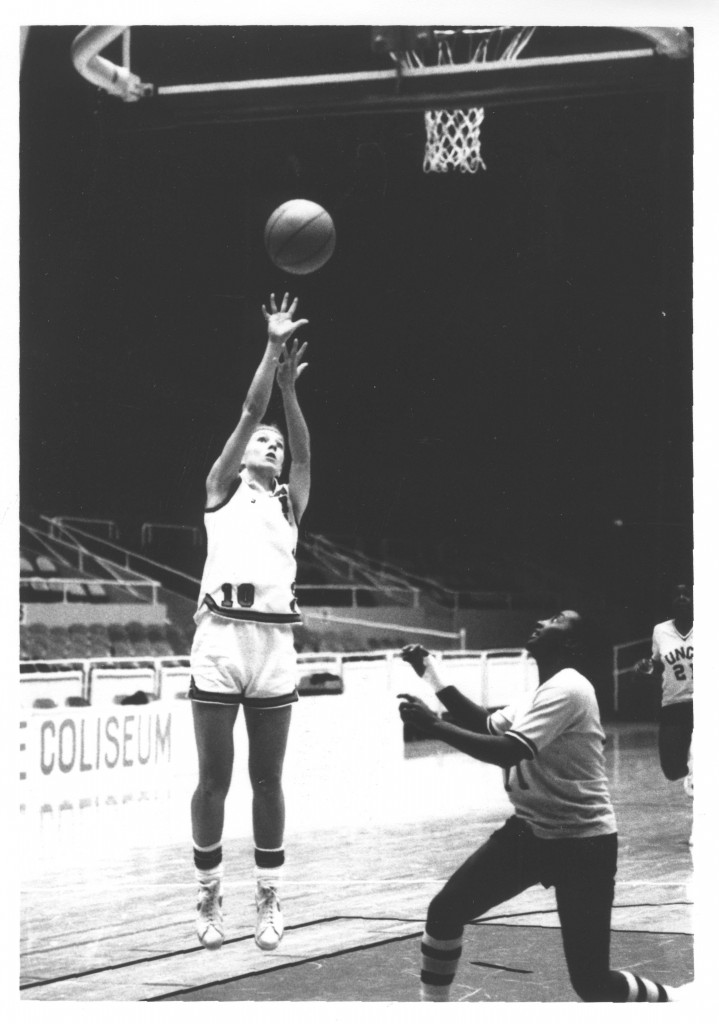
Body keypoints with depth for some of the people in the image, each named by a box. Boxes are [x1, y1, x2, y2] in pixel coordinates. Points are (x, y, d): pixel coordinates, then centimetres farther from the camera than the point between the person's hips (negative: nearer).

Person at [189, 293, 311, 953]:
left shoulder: (290, 503, 20)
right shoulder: (223, 489, 13)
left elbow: (305, 451, 3)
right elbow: (249, 412, 5)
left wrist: (291, 388, -7)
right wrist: (273, 346, 1)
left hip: (275, 640, 3)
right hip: (221, 634, -3)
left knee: (267, 778, 6)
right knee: (215, 777, 1)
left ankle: (269, 899, 13)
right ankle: (209, 898, 12)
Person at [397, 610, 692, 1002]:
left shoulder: (567, 689, -20)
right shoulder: (545, 691, 10)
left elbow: (506, 751, -29)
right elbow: (486, 726, 18)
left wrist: (432, 724, -26)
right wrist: (431, 671, 11)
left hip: (581, 844, -9)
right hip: (529, 831, 9)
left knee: (591, 983, -7)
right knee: (444, 912, 0)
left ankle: (671, 1001, 20)